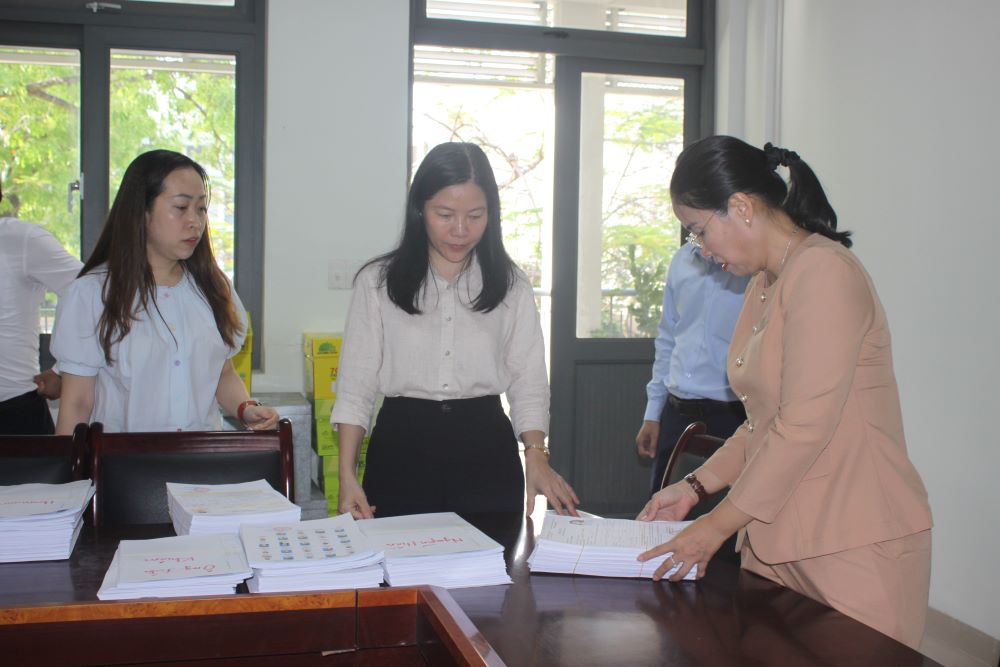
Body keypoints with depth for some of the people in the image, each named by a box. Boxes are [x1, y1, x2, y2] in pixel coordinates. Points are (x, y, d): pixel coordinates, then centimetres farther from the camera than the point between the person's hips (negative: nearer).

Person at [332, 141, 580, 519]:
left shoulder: (511, 286, 5)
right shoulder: (377, 282, 2)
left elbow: (528, 383, 2)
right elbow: (355, 386, 1)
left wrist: (536, 456, -15)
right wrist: (347, 475, -9)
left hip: (485, 448, 1)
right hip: (402, 446, -1)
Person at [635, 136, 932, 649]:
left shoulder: (824, 271, -15)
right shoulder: (763, 286, 14)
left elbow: (805, 427, -20)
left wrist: (716, 526, -13)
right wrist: (695, 487, 10)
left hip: (853, 543, -8)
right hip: (775, 537, 8)